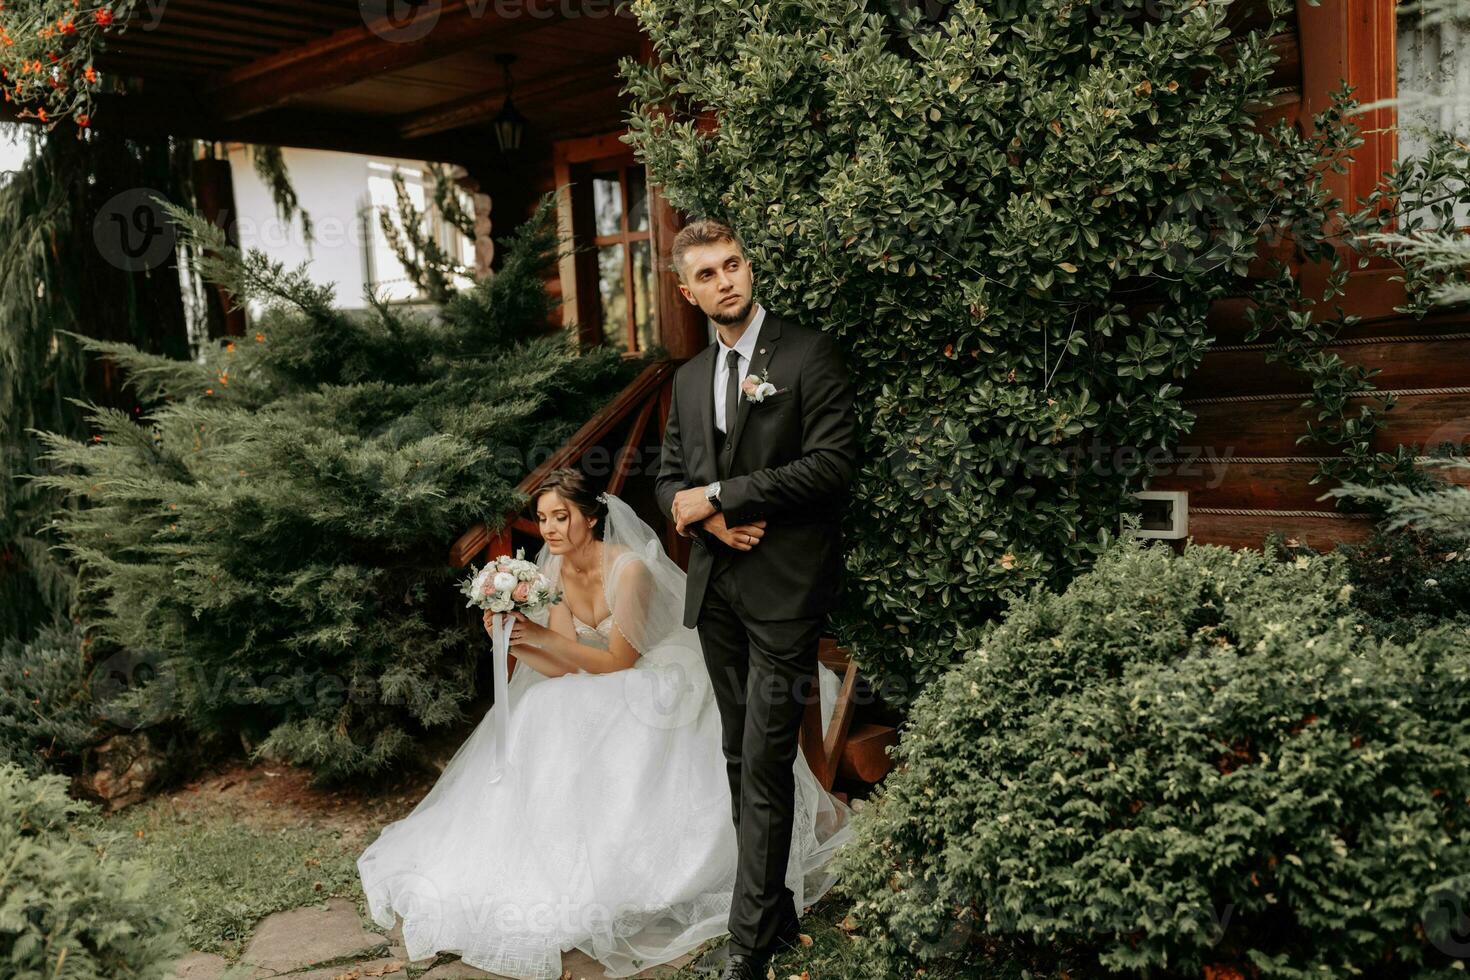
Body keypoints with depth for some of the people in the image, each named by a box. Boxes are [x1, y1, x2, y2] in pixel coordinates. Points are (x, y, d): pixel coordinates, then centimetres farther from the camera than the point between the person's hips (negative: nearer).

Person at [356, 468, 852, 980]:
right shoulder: (557, 571, -3)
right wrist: (515, 644, -24)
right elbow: (564, 667, -7)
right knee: (542, 716, -16)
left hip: (661, 684, -7)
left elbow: (618, 662, -23)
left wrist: (541, 635, -29)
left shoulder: (630, 569, -23)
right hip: (607, 694, 7)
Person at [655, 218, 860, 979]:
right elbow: (669, 479, 16)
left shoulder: (809, 354, -5)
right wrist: (707, 518, -7)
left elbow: (834, 460, -14)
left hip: (785, 588, -6)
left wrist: (716, 494, -13)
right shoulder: (690, 378, 14)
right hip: (716, 588, 6)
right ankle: (773, 915, 26)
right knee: (740, 759, 12)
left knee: (765, 765, -4)